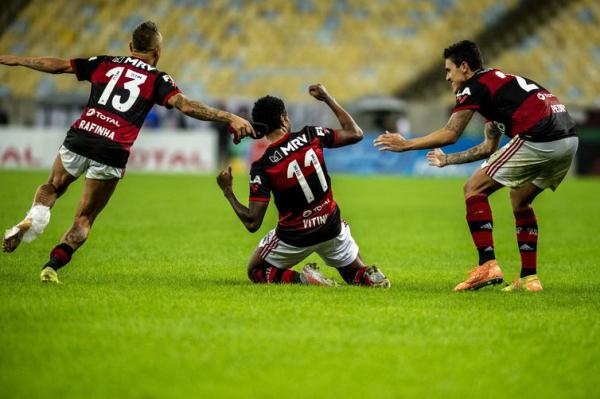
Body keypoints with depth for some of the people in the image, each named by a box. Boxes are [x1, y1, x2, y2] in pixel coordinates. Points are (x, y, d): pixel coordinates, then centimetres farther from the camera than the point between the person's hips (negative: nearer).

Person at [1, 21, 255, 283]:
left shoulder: (105, 64, 16)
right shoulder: (158, 79, 7)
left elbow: (57, 65, 20)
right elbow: (186, 106, -7)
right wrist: (230, 118, -8)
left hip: (79, 138, 2)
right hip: (112, 153, -2)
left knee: (52, 188, 28)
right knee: (85, 219, 12)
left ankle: (33, 219, -3)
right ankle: (53, 264, -7)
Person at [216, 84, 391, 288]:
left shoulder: (261, 167, -18)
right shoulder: (311, 135, -11)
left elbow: (252, 223, -17)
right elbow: (355, 133, 5)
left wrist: (228, 192, -4)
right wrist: (327, 98, 12)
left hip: (294, 238, -3)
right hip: (330, 229, 3)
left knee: (256, 272, 21)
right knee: (357, 275, 26)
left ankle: (303, 278, -8)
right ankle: (369, 277, -12)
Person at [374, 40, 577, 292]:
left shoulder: (475, 86, 4)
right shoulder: (500, 82, 31)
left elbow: (450, 134, -2)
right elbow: (489, 148, 35)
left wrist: (405, 144, 9)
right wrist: (448, 160, 45)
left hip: (538, 140, -9)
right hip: (568, 140, 9)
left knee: (474, 189, 3)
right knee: (520, 201, 27)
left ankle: (488, 265, -6)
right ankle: (529, 278, 20)